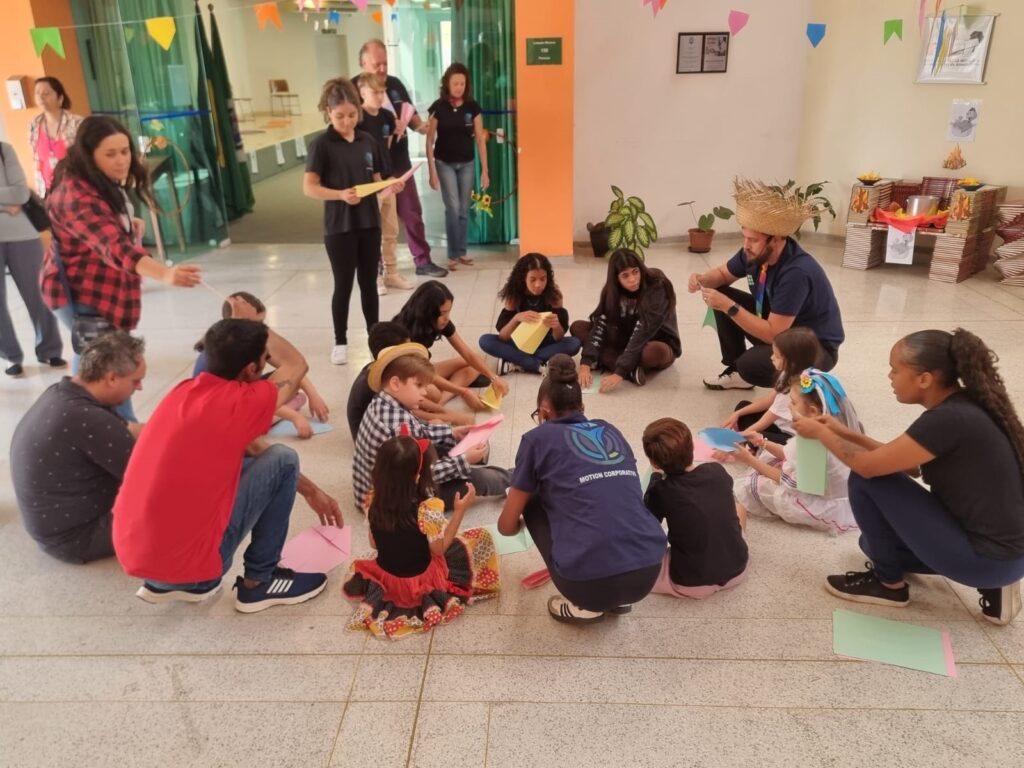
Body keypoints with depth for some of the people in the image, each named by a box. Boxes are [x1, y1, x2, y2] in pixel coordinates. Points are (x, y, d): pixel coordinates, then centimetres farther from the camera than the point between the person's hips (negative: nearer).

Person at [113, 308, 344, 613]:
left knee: (248, 458, 25)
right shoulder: (238, 402, -18)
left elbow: (250, 447, 18)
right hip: (183, 561, -8)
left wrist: (310, 491, 22)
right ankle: (259, 582, 10)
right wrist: (252, 322, 16)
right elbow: (296, 365, 3)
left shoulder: (187, 391, 6)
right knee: (283, 460, -1)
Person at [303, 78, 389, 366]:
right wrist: (341, 194, -27)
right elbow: (309, 187, -12)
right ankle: (340, 342, 17)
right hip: (339, 227, -4)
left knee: (369, 282, 13)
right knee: (343, 285, 3)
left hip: (369, 223, 4)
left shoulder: (368, 141, 6)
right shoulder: (321, 144, -8)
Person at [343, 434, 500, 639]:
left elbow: (374, 544, -1)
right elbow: (439, 549, -17)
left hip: (386, 578, 6)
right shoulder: (426, 509, -31)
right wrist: (460, 510, -18)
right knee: (483, 536, 4)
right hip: (422, 580, -5)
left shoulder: (374, 502, -15)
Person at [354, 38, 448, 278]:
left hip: (400, 162, 5)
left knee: (412, 213, 10)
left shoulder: (395, 84, 8)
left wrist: (420, 126, -6)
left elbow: (410, 113, 17)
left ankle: (422, 261, 20)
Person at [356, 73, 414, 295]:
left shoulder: (387, 117, 7)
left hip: (387, 179, 7)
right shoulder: (358, 118, -13)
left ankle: (391, 273, 25)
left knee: (391, 231, 13)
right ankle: (374, 276, 13)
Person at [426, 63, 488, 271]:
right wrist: (432, 171, -9)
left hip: (467, 164, 3)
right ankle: (453, 255, -1)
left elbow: (480, 139, 1)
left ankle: (462, 252, 18)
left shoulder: (473, 107, -2)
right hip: (445, 164, -3)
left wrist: (484, 170, -2)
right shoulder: (438, 107, -8)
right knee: (453, 207, -10)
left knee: (464, 210, 7)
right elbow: (430, 141, -5)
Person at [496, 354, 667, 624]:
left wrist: (520, 525, 39)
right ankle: (619, 598, 22)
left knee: (534, 503, 21)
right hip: (648, 572, 5)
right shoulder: (611, 431, 19)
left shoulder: (539, 438, 6)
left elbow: (507, 526, 14)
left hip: (590, 581, -5)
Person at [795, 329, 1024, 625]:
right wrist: (845, 433, 12)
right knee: (875, 542, 23)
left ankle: (888, 583, 6)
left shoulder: (949, 420, -26)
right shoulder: (962, 407, 2)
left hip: (989, 558, -9)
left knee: (867, 481, -12)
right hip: (998, 545, 9)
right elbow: (903, 462, 13)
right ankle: (990, 581, 15)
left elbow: (868, 466, -19)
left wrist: (821, 432, -3)